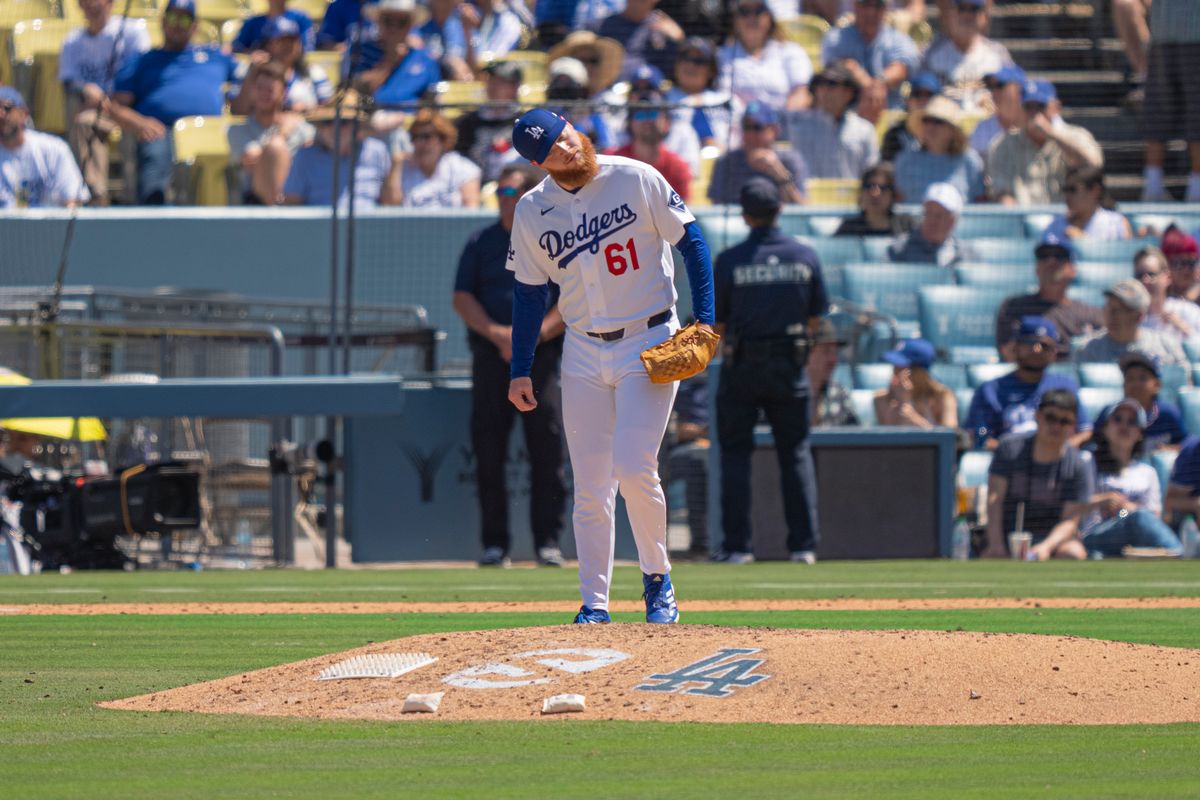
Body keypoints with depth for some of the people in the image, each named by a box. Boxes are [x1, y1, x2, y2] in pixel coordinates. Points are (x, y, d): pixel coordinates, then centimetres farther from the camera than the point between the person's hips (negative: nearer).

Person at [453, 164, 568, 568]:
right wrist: (496, 334, -10)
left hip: (541, 354, -2)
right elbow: (462, 298, 5)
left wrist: (532, 336, -12)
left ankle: (547, 541, -2)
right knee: (488, 451, -1)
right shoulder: (481, 243, 11)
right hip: (491, 354, 2)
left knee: (547, 449, -6)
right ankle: (495, 542, 3)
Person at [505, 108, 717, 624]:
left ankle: (657, 577, 6)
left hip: (649, 344, -3)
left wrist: (705, 320, -9)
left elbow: (691, 241, -3)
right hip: (583, 353, 3)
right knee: (590, 485, 1)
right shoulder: (532, 212, 1)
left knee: (633, 469, -15)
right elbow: (529, 293, 9)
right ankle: (594, 604, 6)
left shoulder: (636, 180, -8)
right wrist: (519, 370, 6)